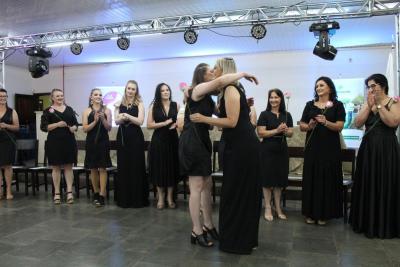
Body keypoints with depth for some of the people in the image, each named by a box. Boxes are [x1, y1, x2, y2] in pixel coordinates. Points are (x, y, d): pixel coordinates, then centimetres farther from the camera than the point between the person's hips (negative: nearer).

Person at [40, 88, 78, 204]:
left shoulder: (69, 109, 12)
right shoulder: (48, 110, 2)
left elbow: (76, 123, 14)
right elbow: (43, 127, -4)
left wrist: (73, 128, -8)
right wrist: (57, 124, -16)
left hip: (69, 141, 2)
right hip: (54, 142, -2)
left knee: (68, 166, 2)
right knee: (56, 167, 4)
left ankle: (69, 192, 4)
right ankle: (57, 193, 12)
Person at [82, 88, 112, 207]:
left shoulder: (106, 110, 3)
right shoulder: (87, 111, 4)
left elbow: (109, 128, -1)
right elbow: (85, 129, -4)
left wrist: (103, 119, -16)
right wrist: (95, 121, -17)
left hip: (103, 142, -1)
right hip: (91, 142, 1)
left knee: (102, 168, -4)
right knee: (93, 168, 9)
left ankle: (102, 196, -2)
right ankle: (96, 193, 23)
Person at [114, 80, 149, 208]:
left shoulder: (139, 104, 1)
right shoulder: (119, 104, 9)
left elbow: (140, 121, -10)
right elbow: (117, 121, 0)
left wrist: (127, 116, -20)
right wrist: (122, 118, -20)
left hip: (136, 137, -3)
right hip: (122, 137, 3)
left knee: (136, 167, 0)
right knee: (123, 167, 6)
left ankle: (138, 199, 9)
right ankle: (124, 199, 16)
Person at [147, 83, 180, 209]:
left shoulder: (176, 105, 4)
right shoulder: (154, 106, 0)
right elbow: (149, 125, -6)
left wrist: (176, 124, -10)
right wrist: (165, 123, -13)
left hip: (172, 140, 1)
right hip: (158, 140, -1)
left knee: (172, 168, 3)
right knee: (159, 168, 2)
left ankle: (170, 197, 16)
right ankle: (160, 197, 15)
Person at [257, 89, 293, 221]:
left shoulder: (287, 115, 8)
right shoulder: (264, 114, -3)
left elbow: (291, 133, 9)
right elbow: (261, 133, -10)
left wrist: (285, 131, -13)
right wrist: (277, 130, -19)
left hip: (282, 150, 4)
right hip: (268, 150, -4)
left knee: (280, 178, 10)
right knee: (267, 178, 0)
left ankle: (278, 207, 22)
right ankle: (268, 208, 11)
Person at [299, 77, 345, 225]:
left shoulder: (337, 105, 3)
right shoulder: (310, 105, 11)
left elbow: (340, 126, -6)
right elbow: (301, 126, 9)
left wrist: (325, 122, -22)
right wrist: (309, 126, -12)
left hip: (330, 148, -2)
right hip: (312, 147, 2)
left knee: (327, 179, 0)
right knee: (311, 178, 2)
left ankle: (324, 214, 10)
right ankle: (311, 213, 10)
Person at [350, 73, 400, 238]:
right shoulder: (367, 104, 12)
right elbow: (358, 124, -1)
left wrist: (379, 104, -15)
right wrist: (369, 106, -9)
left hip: (386, 149, -5)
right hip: (368, 148, 5)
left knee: (384, 185, 0)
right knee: (367, 185, 9)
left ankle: (385, 226, 12)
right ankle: (367, 222, 21)